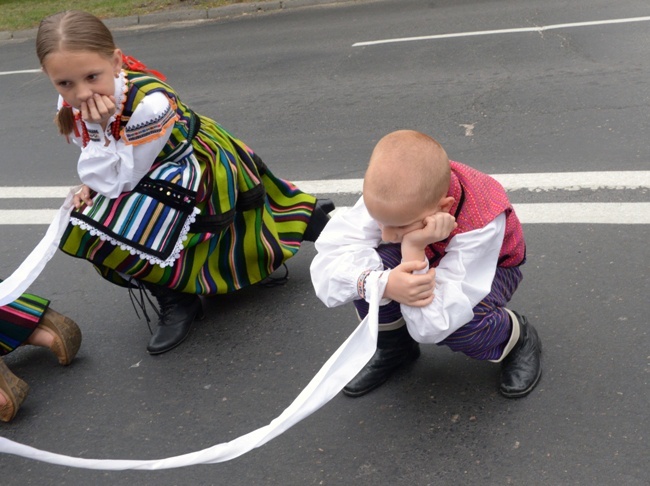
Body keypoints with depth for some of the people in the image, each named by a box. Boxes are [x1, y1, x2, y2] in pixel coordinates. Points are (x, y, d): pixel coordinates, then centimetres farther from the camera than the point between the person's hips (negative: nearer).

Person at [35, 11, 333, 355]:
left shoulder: (149, 103, -38)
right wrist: (92, 187, -17)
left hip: (201, 169, -8)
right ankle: (308, 215, 43)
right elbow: (107, 172, 2)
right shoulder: (70, 105, -16)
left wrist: (101, 130, -40)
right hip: (159, 171, 8)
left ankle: (176, 301, -1)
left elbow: (120, 181, -31)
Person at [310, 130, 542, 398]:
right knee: (368, 275, -30)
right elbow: (328, 257, -38)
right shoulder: (393, 196, -33)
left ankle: (517, 339, -1)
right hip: (421, 254, 3)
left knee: (457, 321, -37)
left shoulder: (480, 225, -42)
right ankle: (392, 346, 2)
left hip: (487, 266, -3)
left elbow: (430, 325, -43)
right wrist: (382, 284, -55)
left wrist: (412, 248, -52)